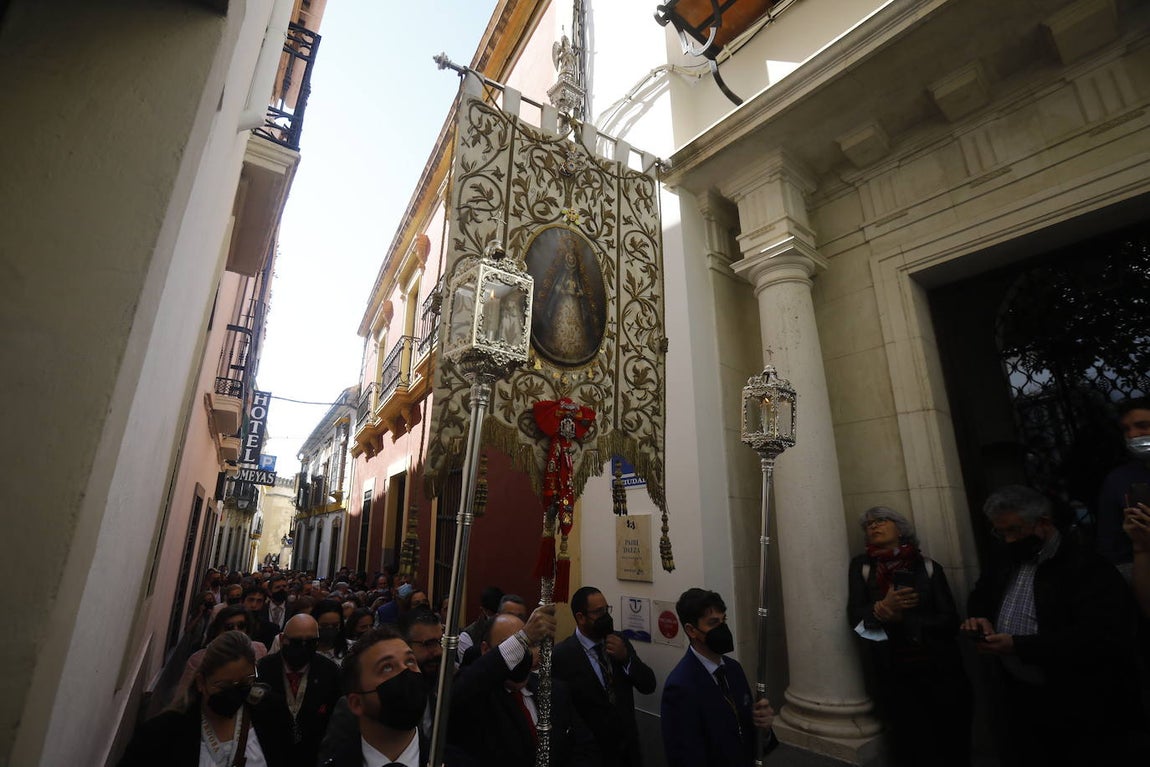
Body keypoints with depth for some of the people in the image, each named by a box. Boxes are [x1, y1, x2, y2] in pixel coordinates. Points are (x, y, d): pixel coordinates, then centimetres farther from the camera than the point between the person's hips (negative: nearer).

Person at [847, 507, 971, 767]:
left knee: (952, 745, 5)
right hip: (892, 674, 0)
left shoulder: (928, 567, 3)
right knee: (912, 746, -1)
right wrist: (882, 607, -22)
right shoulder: (861, 566, 4)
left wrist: (902, 620, -14)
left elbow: (949, 621, -3)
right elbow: (856, 617, -4)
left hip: (938, 669, 0)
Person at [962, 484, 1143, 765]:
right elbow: (980, 597, 19)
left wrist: (1019, 646, -27)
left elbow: (1102, 638, -26)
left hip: (1085, 713, -6)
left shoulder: (1088, 566, -18)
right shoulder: (1006, 558, 5)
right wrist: (980, 618, -4)